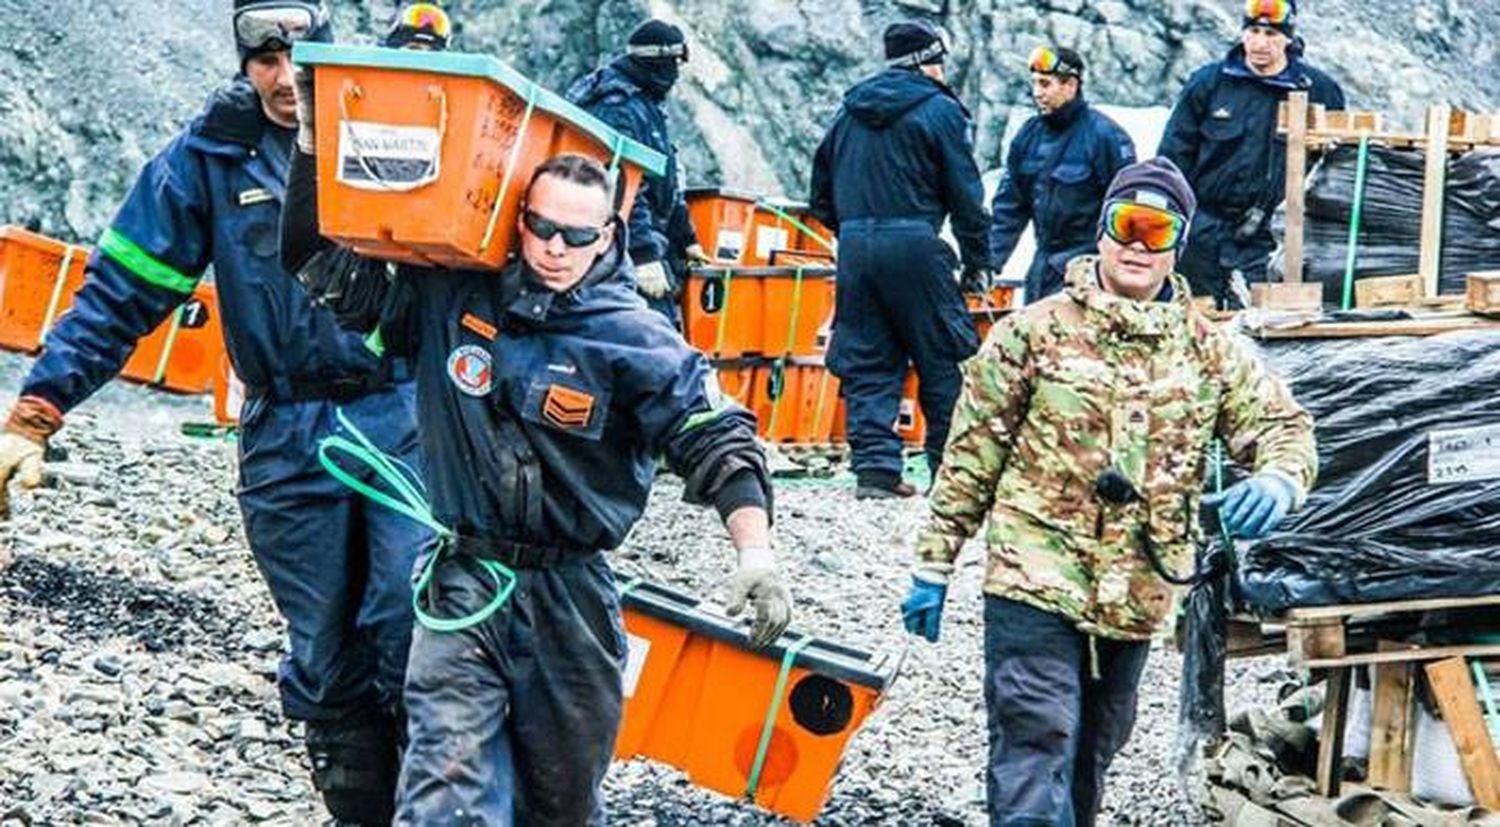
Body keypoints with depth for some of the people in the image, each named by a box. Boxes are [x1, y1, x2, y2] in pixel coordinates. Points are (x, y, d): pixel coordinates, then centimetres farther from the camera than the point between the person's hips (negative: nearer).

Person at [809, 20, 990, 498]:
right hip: (912, 244, -5)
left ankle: (875, 466, -1)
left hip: (854, 245, 5)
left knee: (867, 363, 7)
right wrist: (977, 262, 3)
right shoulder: (938, 111, -1)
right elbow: (965, 194, -3)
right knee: (944, 360, 4)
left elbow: (822, 194, 19)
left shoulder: (851, 112, 17)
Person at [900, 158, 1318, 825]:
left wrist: (1276, 481, -19)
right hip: (1034, 583, -4)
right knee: (1037, 750, -14)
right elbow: (972, 451, 1)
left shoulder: (1210, 352, 8)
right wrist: (933, 564, 1)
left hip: (1136, 599, 4)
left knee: (1090, 758, 16)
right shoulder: (1037, 331, -2)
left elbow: (1282, 426, 6)